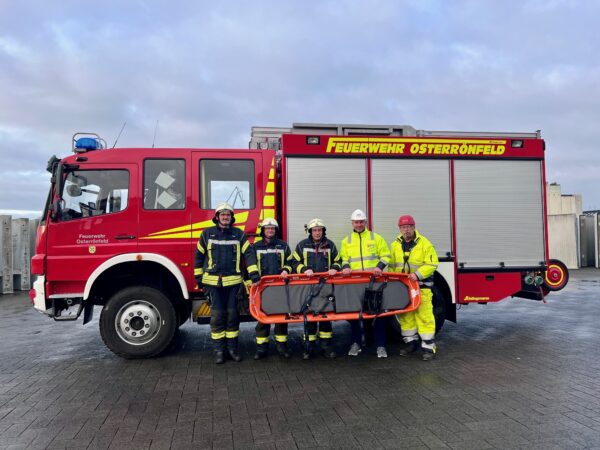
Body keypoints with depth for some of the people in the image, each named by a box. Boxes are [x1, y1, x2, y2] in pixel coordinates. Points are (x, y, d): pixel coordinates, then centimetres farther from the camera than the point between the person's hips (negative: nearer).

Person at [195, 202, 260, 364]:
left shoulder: (239, 235, 5)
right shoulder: (207, 234, 5)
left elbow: (248, 253, -1)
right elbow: (199, 255, 12)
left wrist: (253, 272, -13)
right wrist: (198, 276, 11)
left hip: (233, 281, 1)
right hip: (213, 282, -1)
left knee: (233, 314, 6)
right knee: (217, 315, 1)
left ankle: (232, 348, 18)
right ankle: (219, 350, 11)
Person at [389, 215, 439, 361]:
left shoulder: (424, 243, -6)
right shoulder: (395, 245, 9)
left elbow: (432, 264, -10)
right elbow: (392, 265, 15)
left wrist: (417, 274, -20)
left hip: (421, 286, -4)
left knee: (424, 316, -5)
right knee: (405, 315, 10)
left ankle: (428, 347, 3)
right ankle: (411, 342, 25)